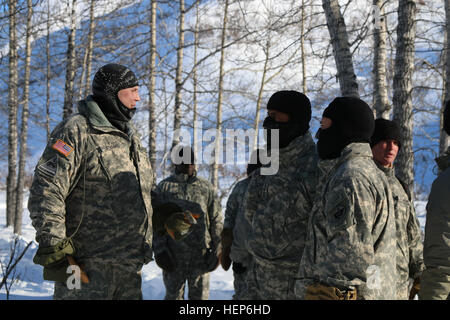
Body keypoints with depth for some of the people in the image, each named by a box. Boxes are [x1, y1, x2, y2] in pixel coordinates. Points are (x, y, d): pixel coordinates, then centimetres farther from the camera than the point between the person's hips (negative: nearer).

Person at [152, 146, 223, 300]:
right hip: (173, 255, -1)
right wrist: (160, 251, -8)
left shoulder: (206, 187, 8)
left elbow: (216, 220, 9)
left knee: (200, 295, 4)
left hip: (201, 253, 1)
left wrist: (217, 249, 1)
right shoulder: (164, 187, 4)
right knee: (173, 295, 7)